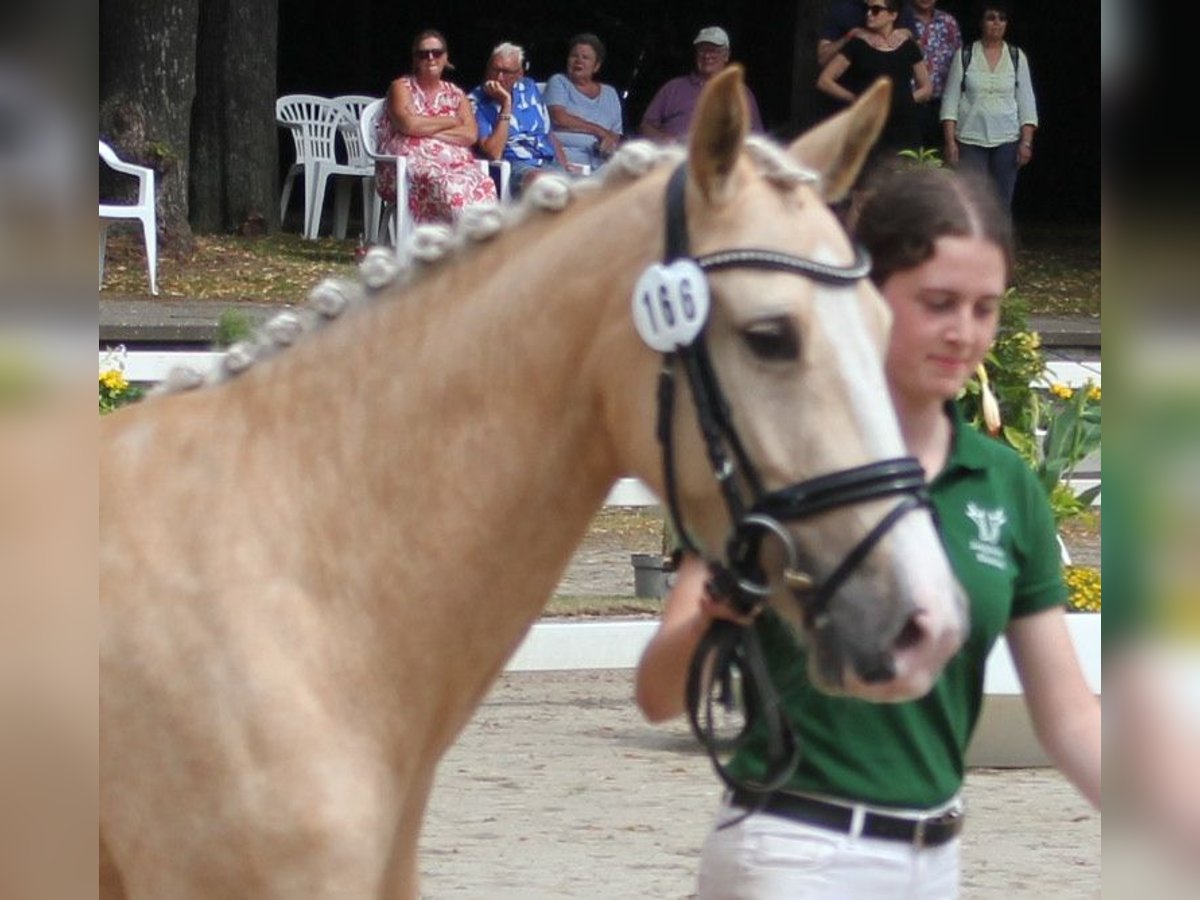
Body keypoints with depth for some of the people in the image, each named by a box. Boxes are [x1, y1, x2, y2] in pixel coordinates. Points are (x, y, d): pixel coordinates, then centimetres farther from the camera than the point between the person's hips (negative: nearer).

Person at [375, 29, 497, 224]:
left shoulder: (456, 95, 21)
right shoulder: (402, 87, 11)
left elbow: (470, 135, 4)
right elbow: (408, 124, -9)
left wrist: (426, 130, -5)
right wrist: (450, 121, 3)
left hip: (455, 163, 3)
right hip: (413, 162, -3)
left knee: (483, 186, -33)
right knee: (445, 184, -39)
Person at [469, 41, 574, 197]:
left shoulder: (529, 88, 19)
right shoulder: (477, 101, 0)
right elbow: (493, 153, -12)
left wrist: (564, 166, 8)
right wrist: (506, 104, -11)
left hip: (549, 163, 5)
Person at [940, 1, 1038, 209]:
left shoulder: (1017, 57, 6)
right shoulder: (964, 56, 2)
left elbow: (1026, 101, 6)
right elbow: (950, 100, 2)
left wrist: (1026, 141, -2)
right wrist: (950, 141, -5)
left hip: (1007, 140, 1)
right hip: (970, 140, -1)